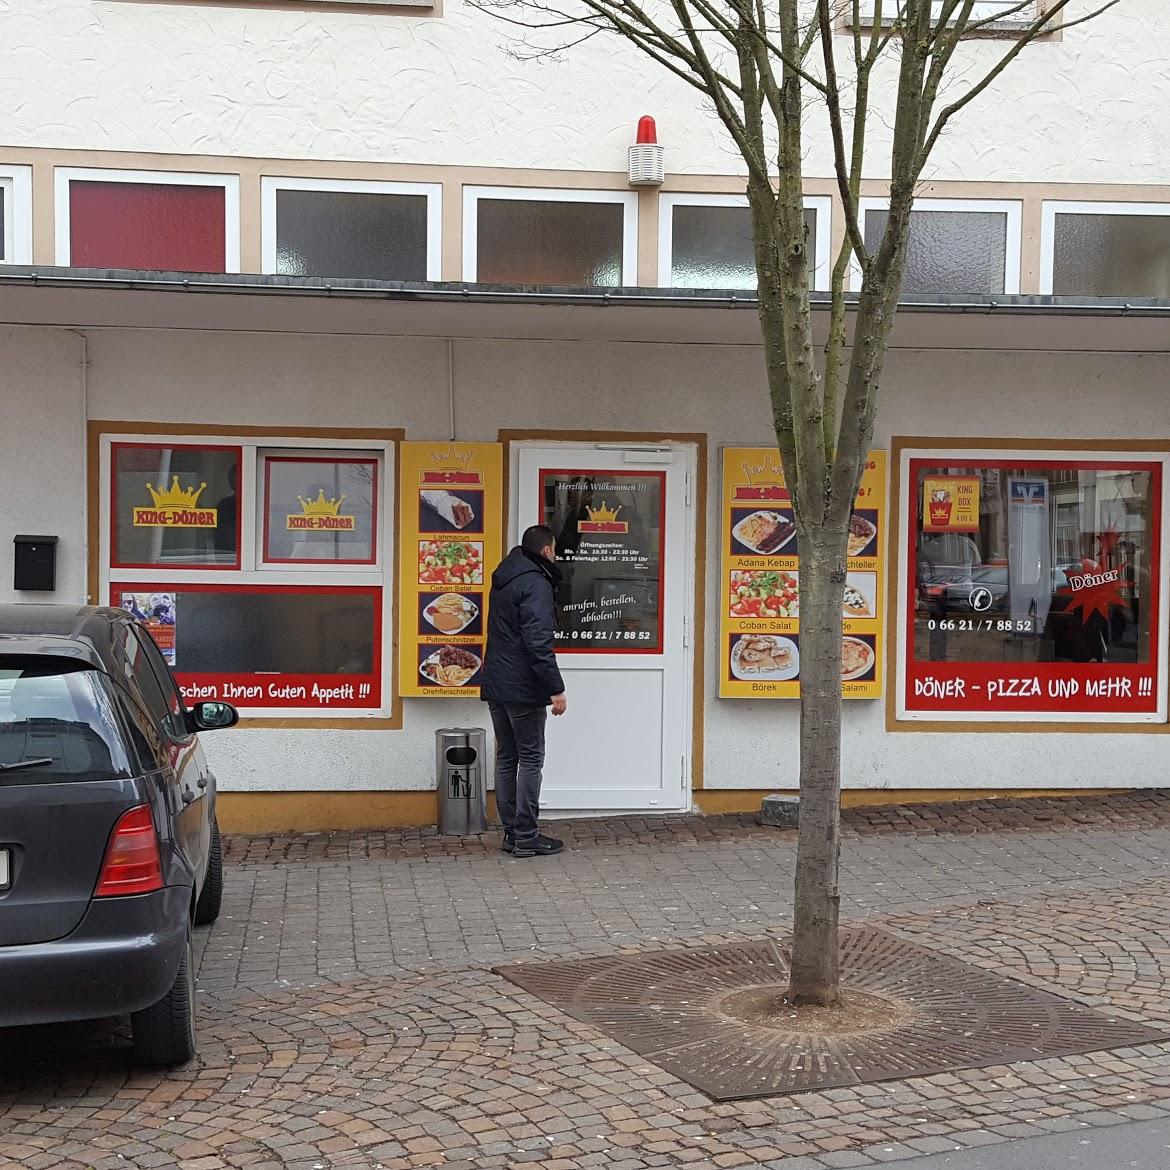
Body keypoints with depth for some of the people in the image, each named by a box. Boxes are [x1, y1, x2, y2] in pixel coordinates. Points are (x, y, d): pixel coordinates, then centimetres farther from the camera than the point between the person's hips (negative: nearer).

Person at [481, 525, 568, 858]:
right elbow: (539, 643, -22)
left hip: (495, 686, 9)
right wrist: (555, 688, -20)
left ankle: (511, 832, 17)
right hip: (523, 690, -9)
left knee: (506, 759, 12)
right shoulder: (536, 584, -14)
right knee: (531, 760, -2)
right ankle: (526, 837, 0)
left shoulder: (502, 581, 14)